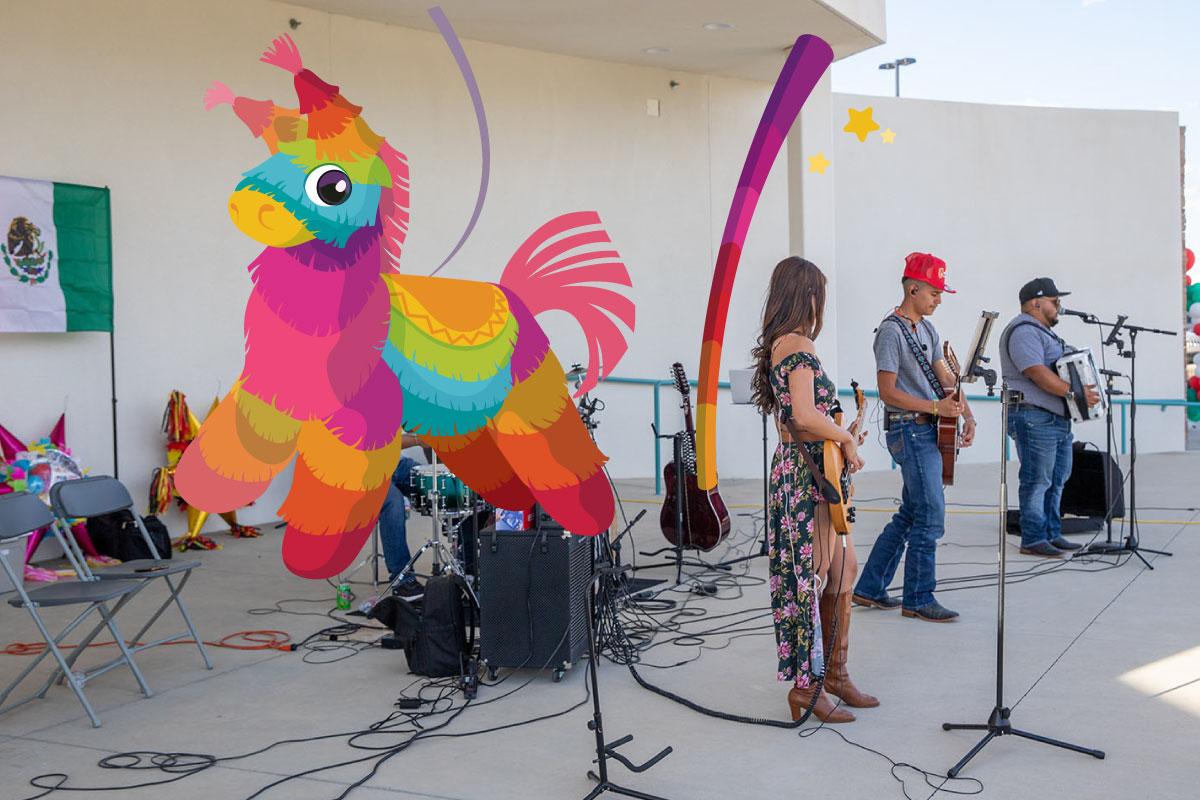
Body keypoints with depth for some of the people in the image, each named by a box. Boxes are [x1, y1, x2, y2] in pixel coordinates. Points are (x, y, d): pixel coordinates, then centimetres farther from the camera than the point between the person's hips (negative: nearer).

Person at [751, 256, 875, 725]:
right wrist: (846, 438, -13)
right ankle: (806, 687, 8)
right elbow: (803, 417, -28)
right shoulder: (800, 346, -17)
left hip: (796, 470, 10)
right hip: (808, 474, -10)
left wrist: (840, 435, 17)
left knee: (844, 569, 17)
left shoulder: (776, 345, 13)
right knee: (815, 578, -2)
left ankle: (834, 673, 27)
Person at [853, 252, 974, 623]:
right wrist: (936, 407, -21)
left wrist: (967, 415, -1)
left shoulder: (927, 329, 15)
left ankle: (869, 588, 22)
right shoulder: (891, 331, -13)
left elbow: (945, 377, 13)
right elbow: (888, 392, -16)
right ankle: (918, 600, 7)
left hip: (928, 432, 9)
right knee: (930, 517, -5)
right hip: (909, 430, -9)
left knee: (910, 515, 13)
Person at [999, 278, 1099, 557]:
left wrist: (1087, 387, 17)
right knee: (1037, 480, -7)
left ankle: (1052, 534, 21)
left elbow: (1063, 369, 31)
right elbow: (1038, 373, -24)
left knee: (1056, 480, 14)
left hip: (1058, 419, 11)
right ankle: (1033, 540, -2)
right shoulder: (1024, 331, -13)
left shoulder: (1042, 331, 23)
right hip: (1035, 418, -11)